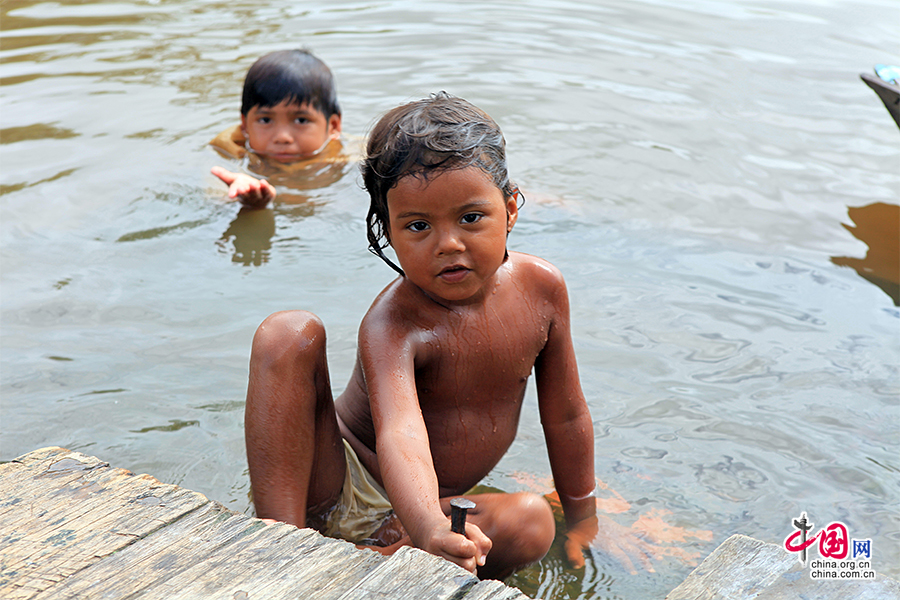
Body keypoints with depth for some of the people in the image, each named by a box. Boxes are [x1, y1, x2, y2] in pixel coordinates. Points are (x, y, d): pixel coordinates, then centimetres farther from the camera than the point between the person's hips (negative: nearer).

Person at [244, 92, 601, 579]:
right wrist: (432, 533, -64)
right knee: (288, 334, -27)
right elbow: (400, 435, -45)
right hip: (333, 493, -3)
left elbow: (566, 416, 2)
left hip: (420, 512, 4)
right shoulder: (393, 325, -26)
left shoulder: (541, 288, -11)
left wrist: (581, 520, 10)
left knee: (532, 522, -29)